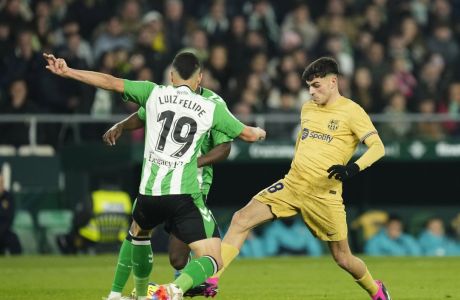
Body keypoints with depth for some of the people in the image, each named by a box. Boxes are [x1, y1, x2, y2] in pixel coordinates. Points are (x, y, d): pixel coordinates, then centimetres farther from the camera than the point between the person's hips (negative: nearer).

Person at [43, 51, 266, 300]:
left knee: (139, 232, 36)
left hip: (149, 193, 3)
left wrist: (66, 72, 12)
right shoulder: (211, 108, 7)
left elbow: (111, 82, 6)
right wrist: (259, 132, 42)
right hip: (185, 195, -3)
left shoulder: (154, 93, 8)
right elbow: (249, 135, 18)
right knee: (213, 261, -2)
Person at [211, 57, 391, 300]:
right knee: (241, 220, -12)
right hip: (292, 185, 5)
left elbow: (378, 147, -14)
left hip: (324, 194, -5)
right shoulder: (307, 109, 13)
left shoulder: (351, 112, -7)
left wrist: (352, 168, -30)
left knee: (342, 258, 2)